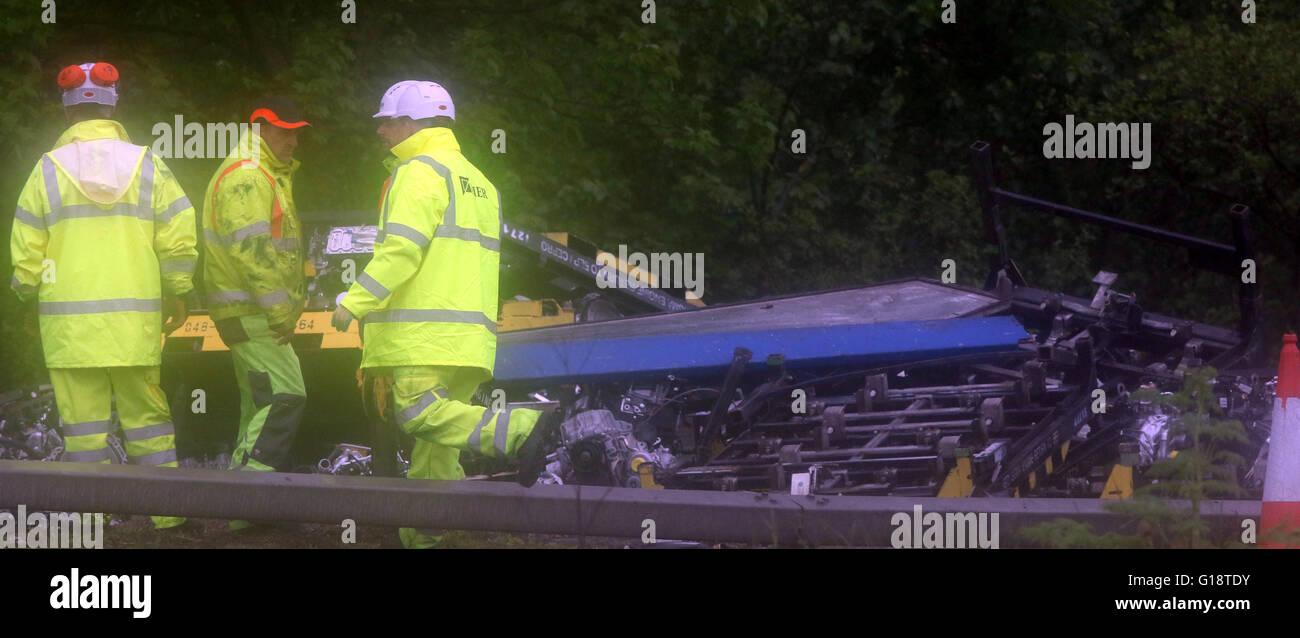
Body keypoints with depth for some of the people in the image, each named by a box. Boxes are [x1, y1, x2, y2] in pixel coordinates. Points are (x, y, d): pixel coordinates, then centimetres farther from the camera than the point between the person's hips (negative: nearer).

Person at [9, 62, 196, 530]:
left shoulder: (49, 169, -2)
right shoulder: (145, 164, 2)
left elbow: (25, 250, 0)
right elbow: (179, 236, 2)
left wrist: (27, 290, 17)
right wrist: (176, 295, 14)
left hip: (70, 321, -2)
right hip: (136, 319, 2)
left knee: (84, 422, 1)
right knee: (146, 417, 9)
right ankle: (167, 513, 9)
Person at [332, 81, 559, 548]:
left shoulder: (420, 171, -5)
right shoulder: (477, 182, 25)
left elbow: (402, 248, -17)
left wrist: (354, 303, -15)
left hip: (427, 333, -9)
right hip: (470, 334, 9)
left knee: (420, 413, -18)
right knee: (436, 442, 9)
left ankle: (522, 432, -32)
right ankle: (421, 535, 11)